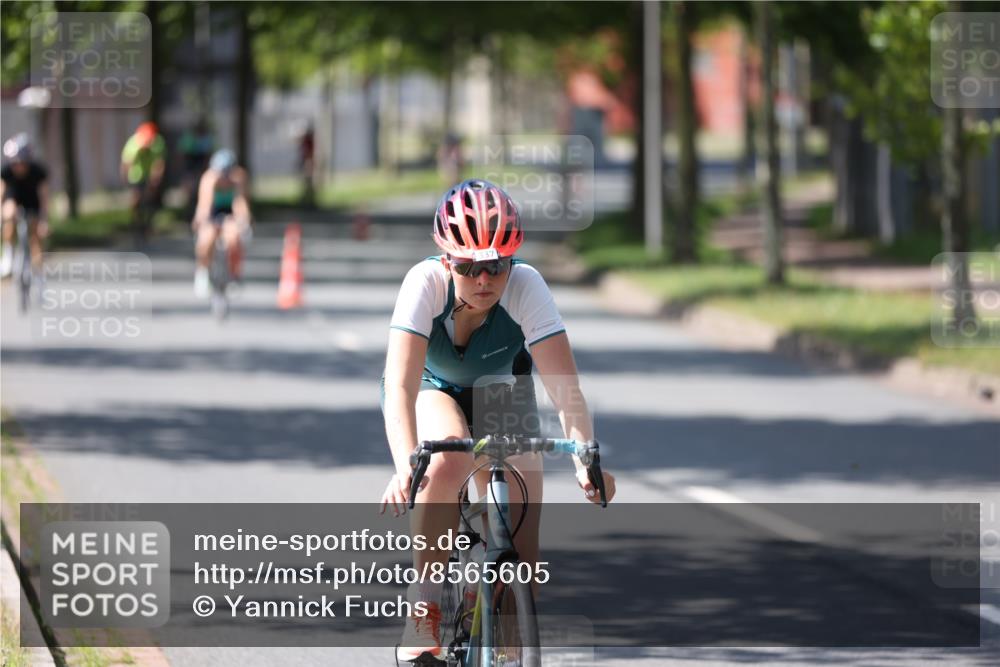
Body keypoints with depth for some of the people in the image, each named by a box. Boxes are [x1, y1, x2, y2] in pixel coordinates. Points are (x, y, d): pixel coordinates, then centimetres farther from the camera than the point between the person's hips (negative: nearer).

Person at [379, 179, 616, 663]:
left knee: (520, 557, -13)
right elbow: (400, 386, -44)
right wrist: (405, 466, -59)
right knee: (450, 457, -36)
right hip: (431, 390, -1)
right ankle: (424, 610, -25)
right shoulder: (426, 282, -34)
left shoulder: (526, 286, -32)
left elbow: (565, 388, -37)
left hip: (499, 390, 1)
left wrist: (586, 459, -53)